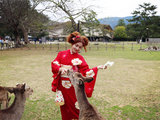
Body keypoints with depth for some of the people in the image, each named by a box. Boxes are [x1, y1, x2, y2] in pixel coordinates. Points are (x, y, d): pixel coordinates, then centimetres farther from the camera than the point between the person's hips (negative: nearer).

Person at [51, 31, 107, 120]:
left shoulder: (79, 58, -1)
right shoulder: (62, 54, 3)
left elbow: (86, 72, -9)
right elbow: (54, 64, -5)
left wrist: (97, 68, -21)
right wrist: (60, 69, -25)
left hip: (74, 87, -1)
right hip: (62, 86, 2)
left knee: (75, 108, 4)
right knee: (65, 109, 13)